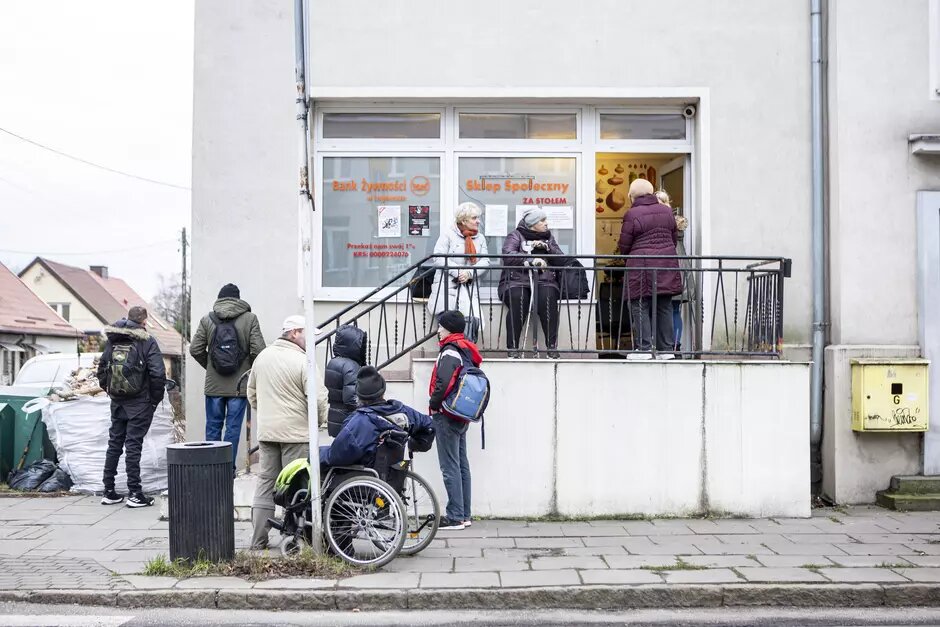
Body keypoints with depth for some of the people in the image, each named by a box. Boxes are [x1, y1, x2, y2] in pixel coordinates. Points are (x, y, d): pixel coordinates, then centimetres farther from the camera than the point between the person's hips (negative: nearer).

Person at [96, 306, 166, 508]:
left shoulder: (112, 340, 8)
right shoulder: (147, 341, -9)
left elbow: (101, 368, 11)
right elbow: (158, 372, -16)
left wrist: (108, 390, 19)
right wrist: (156, 398, -4)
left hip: (117, 402, 5)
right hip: (139, 402, -5)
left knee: (114, 444, 13)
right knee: (133, 445, -3)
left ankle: (109, 491, 18)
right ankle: (134, 493, 0)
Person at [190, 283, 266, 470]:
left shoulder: (207, 320, 2)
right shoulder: (250, 319, -4)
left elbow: (195, 350, 0)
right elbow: (258, 351, -11)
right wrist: (250, 369, 7)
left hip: (214, 385, 2)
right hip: (239, 385, -2)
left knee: (213, 427, 13)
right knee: (233, 427, 5)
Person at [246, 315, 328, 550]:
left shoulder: (262, 356, 10)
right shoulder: (303, 362, -14)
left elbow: (251, 391, 19)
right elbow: (319, 399, -14)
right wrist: (323, 419, 2)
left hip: (266, 431, 7)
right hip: (296, 433, -7)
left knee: (265, 482, 12)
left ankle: (258, 539, 16)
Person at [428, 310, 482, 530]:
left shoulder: (450, 352, -16)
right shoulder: (467, 351, 13)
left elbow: (443, 383, -28)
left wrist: (434, 404, -12)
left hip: (447, 415, -10)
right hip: (462, 416, 10)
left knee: (450, 467, -5)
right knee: (462, 465, 13)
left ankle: (455, 516, -2)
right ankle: (464, 514, 20)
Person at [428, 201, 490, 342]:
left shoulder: (480, 238, 18)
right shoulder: (448, 233, 5)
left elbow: (485, 262, 5)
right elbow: (438, 258, -7)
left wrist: (469, 273, -13)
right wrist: (459, 271, -16)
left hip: (469, 285, 3)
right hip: (447, 283, -3)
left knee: (473, 319, -20)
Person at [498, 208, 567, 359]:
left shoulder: (548, 238, 23)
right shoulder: (516, 236, 10)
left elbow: (563, 261, 13)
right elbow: (508, 255, -10)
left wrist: (547, 247, -1)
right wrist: (532, 260, -21)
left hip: (544, 281, 3)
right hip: (517, 280, -2)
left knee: (548, 297, -32)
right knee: (518, 298, -35)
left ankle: (552, 347, -27)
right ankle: (512, 348, -27)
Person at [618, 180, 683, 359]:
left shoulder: (632, 214, -9)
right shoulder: (666, 211, 9)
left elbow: (623, 246, -6)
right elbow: (675, 238, 16)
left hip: (641, 267, -5)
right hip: (666, 267, 6)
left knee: (640, 308, 1)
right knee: (665, 308, 10)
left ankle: (644, 348, -3)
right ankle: (666, 349, 14)